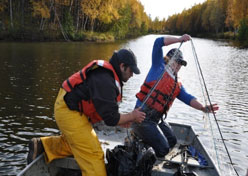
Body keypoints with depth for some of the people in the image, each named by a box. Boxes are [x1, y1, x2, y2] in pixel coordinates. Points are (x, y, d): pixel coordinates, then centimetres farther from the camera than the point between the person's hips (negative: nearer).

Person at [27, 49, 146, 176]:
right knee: (93, 154, -6)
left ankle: (42, 145, 26)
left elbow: (105, 107, 16)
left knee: (75, 142, 25)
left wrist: (120, 119, 5)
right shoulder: (105, 81, -25)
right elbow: (110, 119, -24)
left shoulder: (106, 73, 7)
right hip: (70, 112, -11)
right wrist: (132, 116, -10)